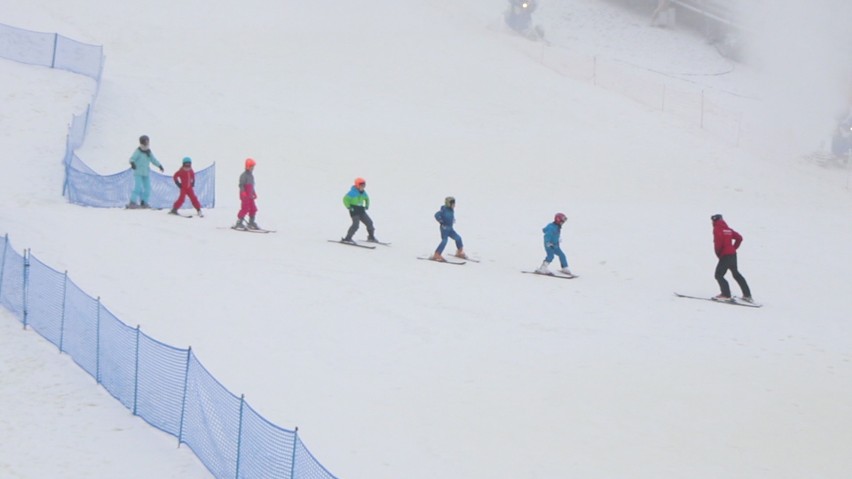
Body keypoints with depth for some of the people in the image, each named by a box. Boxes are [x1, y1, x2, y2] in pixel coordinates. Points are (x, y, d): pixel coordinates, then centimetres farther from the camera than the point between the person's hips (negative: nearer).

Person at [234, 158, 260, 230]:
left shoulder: (251, 175, 17)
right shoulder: (244, 175, -10)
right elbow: (241, 185, -16)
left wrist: (254, 193, 23)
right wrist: (243, 193, -25)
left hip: (250, 196, 9)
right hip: (245, 196, -9)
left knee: (253, 208, 7)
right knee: (245, 208, -12)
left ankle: (251, 223, 16)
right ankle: (239, 223, -6)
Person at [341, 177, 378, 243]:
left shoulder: (363, 193, 10)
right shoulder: (353, 192, -14)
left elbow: (367, 198, 31)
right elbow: (345, 199, -18)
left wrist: (367, 206, 18)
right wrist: (349, 207, -18)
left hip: (361, 210, 8)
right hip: (354, 210, -8)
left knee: (369, 223, 7)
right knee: (356, 224, -20)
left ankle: (371, 237, 24)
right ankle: (347, 238, -15)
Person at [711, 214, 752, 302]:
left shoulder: (717, 229, -9)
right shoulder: (728, 229, 14)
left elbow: (718, 242, -21)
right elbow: (739, 238, 14)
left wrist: (718, 253, -8)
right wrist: (733, 248, 15)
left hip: (725, 256, -8)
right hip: (733, 254, 8)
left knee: (719, 275, -2)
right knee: (736, 274, 20)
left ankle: (726, 295, -9)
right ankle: (747, 295, 22)